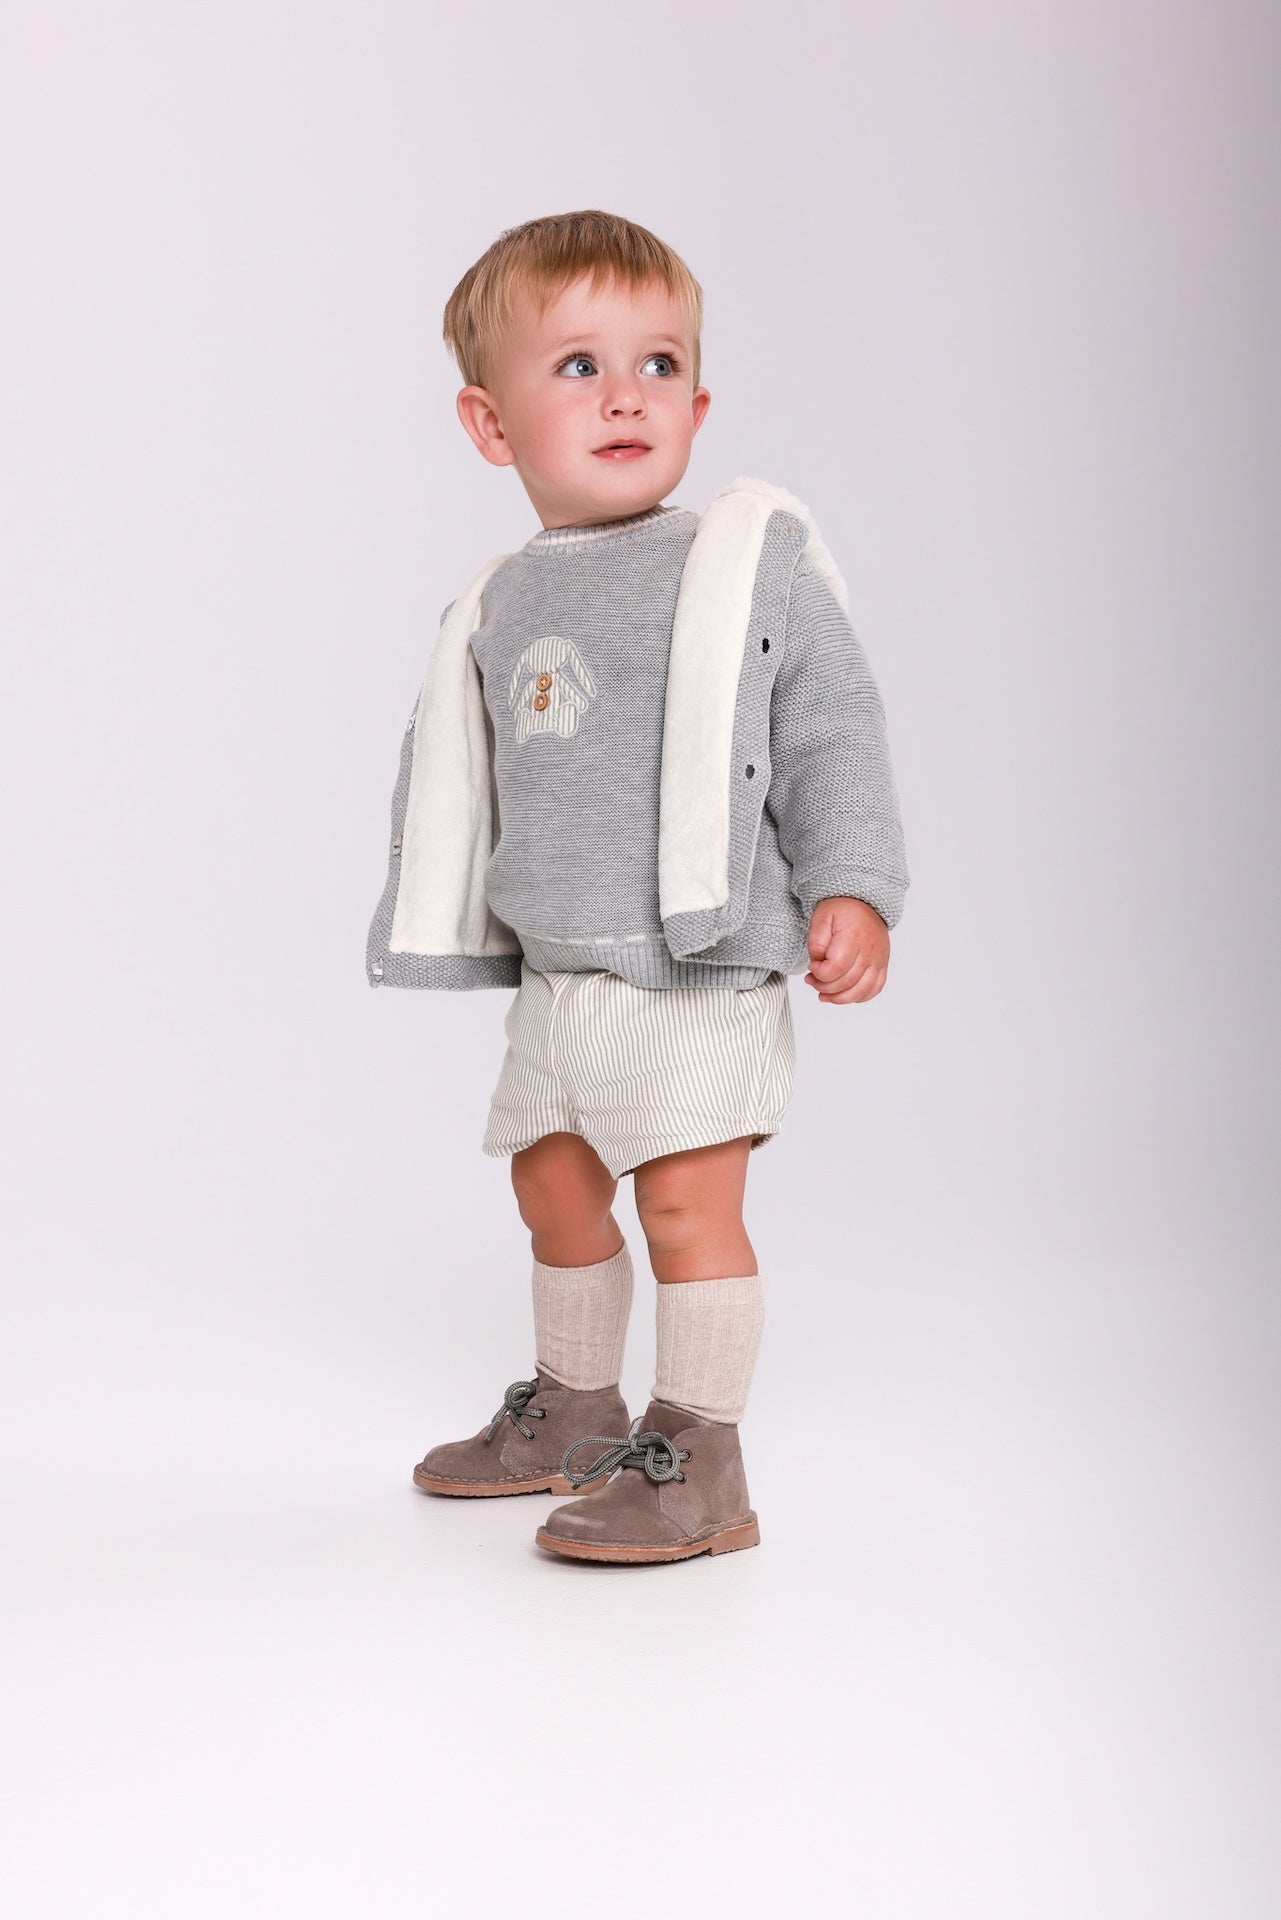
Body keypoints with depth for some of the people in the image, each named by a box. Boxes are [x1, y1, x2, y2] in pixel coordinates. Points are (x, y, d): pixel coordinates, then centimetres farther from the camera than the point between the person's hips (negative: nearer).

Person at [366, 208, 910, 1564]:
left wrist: (850, 890, -14)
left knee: (687, 1198, -9)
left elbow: (832, 731, -5)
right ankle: (574, 1412, 35)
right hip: (556, 977, 6)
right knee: (555, 1193, 16)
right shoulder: (501, 607, 8)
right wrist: (467, 938, 17)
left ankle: (697, 1461, 2)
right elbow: (471, 784, 16)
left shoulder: (752, 561, -4)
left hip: (701, 971, -5)